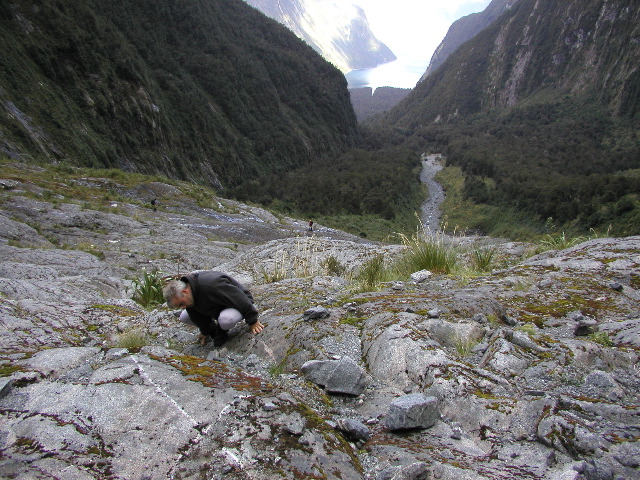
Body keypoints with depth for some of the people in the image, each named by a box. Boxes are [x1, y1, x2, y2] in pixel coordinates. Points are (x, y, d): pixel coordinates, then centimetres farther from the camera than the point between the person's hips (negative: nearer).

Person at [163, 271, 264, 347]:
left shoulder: (210, 284, -38)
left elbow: (239, 298, -32)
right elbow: (198, 314, 7)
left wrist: (252, 321, -24)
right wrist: (204, 331, 18)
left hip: (237, 305, -7)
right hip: (216, 308, 7)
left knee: (225, 320, -41)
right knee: (184, 317, -3)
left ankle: (222, 332, -5)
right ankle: (213, 328, 15)